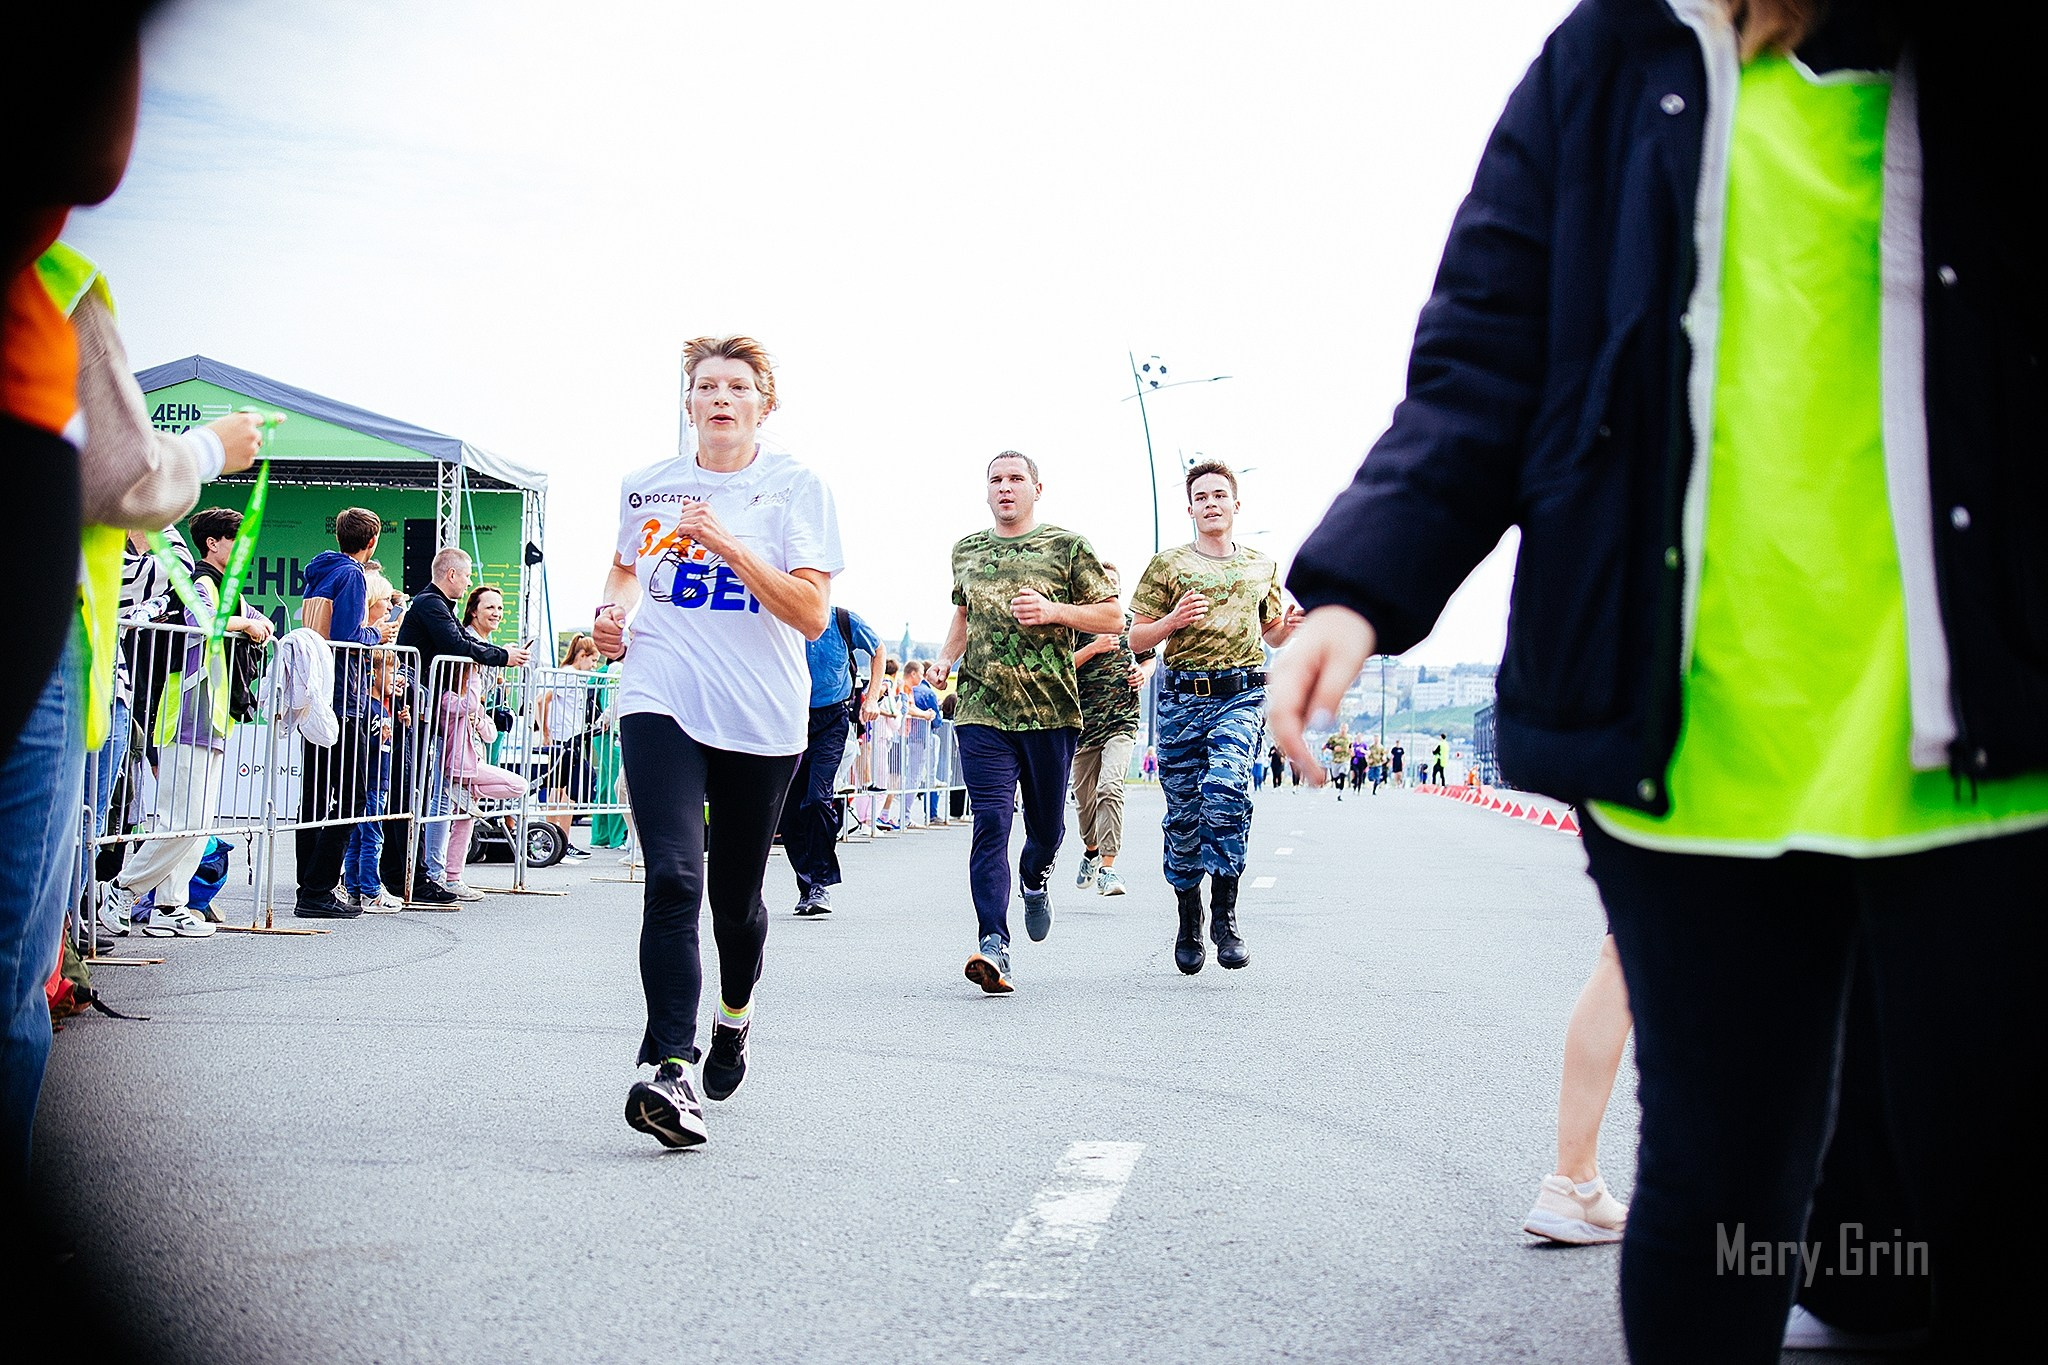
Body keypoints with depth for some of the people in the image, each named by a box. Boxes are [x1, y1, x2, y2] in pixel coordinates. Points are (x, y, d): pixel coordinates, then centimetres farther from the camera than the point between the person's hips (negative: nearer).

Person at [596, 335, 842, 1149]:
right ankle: (671, 1071, -22)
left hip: (761, 720, -1)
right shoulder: (646, 487, 9)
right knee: (674, 877, -18)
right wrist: (613, 610, 8)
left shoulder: (796, 488, -1)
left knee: (736, 897, 11)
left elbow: (813, 615, -10)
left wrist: (727, 544, -18)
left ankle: (735, 1012, 43)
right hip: (660, 702, 1)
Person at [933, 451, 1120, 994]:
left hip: (1051, 710, -1)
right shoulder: (966, 550, 15)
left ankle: (1035, 880, 46)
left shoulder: (1068, 547, 3)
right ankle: (993, 945, -16)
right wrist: (946, 656, 13)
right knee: (991, 822, -12)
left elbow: (1113, 616, 3)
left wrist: (1055, 611, -12)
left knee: (1047, 824, 11)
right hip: (982, 710, 1)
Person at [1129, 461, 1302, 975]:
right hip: (1183, 696, 0)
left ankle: (1225, 914, -16)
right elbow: (1136, 639, 8)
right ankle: (1188, 922, 20)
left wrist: (1288, 625, 4)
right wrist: (1173, 620, -11)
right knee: (1183, 815, 2)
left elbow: (1270, 636, 27)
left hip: (1242, 695, 0)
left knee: (1226, 785, -26)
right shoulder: (1167, 564, 9)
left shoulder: (1262, 566, 17)